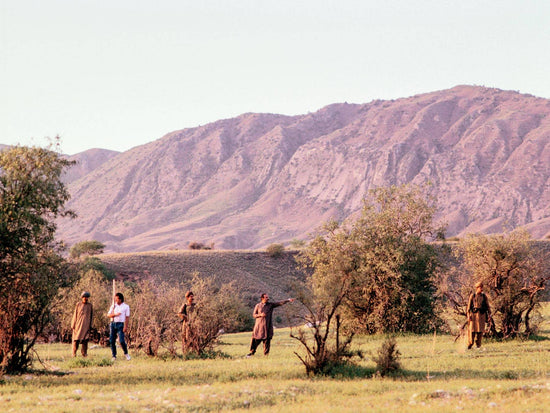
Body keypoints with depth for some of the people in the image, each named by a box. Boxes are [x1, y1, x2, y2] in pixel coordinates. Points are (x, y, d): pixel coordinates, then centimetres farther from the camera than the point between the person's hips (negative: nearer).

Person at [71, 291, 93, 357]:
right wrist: (73, 325, 2)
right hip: (78, 324, -1)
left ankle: (84, 353, 2)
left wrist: (90, 325, 9)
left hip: (86, 325, 1)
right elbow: (75, 315, 6)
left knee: (85, 339, -3)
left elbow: (91, 315, 13)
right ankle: (74, 353, 2)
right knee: (76, 339, -5)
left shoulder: (90, 305, 9)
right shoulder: (78, 305, 4)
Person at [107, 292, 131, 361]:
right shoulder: (113, 306, 13)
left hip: (120, 324, -4)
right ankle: (114, 356, 8)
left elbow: (127, 317, -1)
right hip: (113, 324, 4)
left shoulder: (126, 306, 3)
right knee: (112, 341, 0)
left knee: (121, 341, -13)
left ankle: (126, 353, 10)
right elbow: (108, 315, 8)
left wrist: (125, 327, -9)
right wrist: (115, 314, -12)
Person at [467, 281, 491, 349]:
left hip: (482, 315, 1)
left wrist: (489, 315, 2)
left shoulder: (484, 296, 8)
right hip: (473, 315, -1)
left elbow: (488, 306, 10)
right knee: (472, 329, -6)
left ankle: (478, 345, 6)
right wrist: (468, 315, -6)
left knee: (480, 330, -2)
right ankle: (470, 344, 3)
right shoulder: (472, 296, 4)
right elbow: (469, 306, 3)